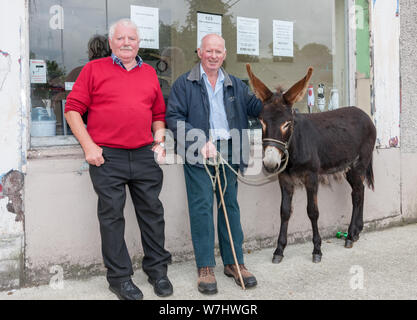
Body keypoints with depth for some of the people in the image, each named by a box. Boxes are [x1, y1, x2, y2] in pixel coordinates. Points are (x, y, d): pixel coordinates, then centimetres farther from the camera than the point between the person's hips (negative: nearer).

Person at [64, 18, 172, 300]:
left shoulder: (150, 73, 16)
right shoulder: (94, 69, 5)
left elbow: (159, 113, 23)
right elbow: (73, 109, 1)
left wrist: (159, 139, 7)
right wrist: (89, 145, -7)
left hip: (144, 155, 3)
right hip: (107, 157, -3)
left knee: (152, 211, 7)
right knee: (112, 215, 1)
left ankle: (157, 269, 22)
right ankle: (120, 277, 13)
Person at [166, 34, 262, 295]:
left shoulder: (235, 84, 17)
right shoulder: (184, 83, 3)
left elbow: (254, 106, 14)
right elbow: (174, 117, -5)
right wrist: (200, 142, -15)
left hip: (228, 150, 4)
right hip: (198, 153, -4)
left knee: (230, 205, 8)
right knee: (202, 207, -3)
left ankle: (234, 262, 19)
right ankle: (205, 267, 7)